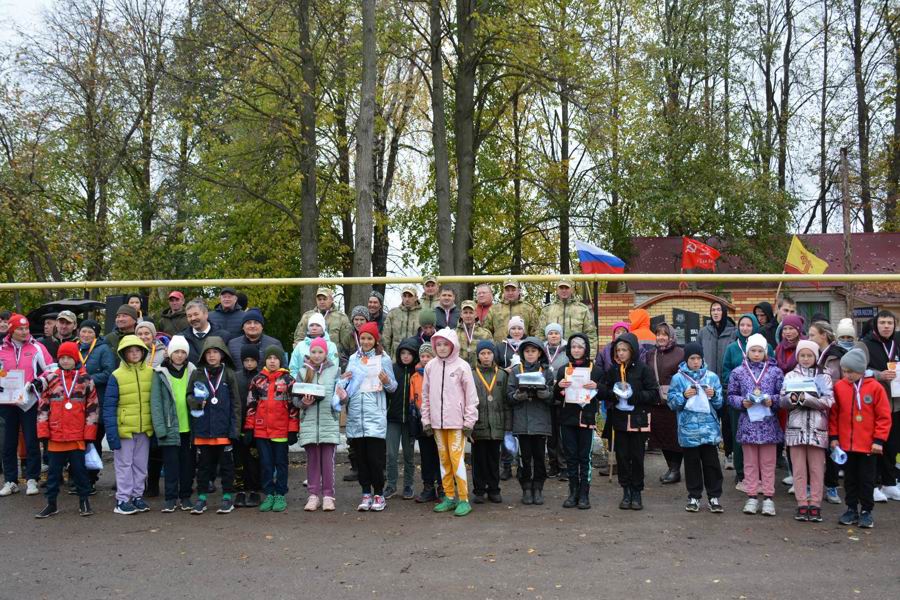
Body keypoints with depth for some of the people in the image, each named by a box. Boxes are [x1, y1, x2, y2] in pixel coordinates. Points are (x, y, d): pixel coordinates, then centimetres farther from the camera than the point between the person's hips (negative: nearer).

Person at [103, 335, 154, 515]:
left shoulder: (150, 373, 2)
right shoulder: (117, 376, -7)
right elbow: (109, 406, -7)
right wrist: (111, 432, -13)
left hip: (145, 428, 3)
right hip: (124, 429, -3)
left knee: (141, 464, 12)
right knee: (124, 465, 5)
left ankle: (137, 495, 24)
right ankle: (122, 499, 13)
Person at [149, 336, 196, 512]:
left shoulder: (192, 372, 7)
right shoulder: (160, 373, 0)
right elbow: (155, 402, -4)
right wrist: (159, 427, -12)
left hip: (188, 427, 2)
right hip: (170, 427, -2)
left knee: (188, 463, 8)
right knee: (171, 463, 0)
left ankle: (185, 496, 19)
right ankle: (171, 498, 9)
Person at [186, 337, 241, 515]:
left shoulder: (229, 374, -1)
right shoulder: (197, 374, 3)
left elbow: (236, 403, -1)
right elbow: (189, 396, 12)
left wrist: (235, 428, -6)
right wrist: (196, 402, -12)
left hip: (224, 429, -2)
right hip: (203, 428, 2)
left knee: (226, 463, 7)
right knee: (204, 463, 10)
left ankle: (227, 497, 16)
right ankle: (202, 497, 20)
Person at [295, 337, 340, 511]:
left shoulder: (334, 370, 5)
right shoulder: (302, 372, 9)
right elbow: (295, 399, 8)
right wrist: (304, 402, -12)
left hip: (329, 421, -1)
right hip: (309, 422, 1)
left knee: (328, 460, 0)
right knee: (312, 460, 6)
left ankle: (328, 495, 7)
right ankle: (313, 495, 13)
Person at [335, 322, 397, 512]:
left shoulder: (383, 359, 4)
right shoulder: (353, 359, 14)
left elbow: (393, 387, 3)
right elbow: (347, 384, 19)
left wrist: (386, 381, -18)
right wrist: (342, 380, -3)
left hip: (375, 415, -4)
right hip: (356, 414, 4)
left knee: (375, 457, -6)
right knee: (360, 456, 5)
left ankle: (378, 494, 5)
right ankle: (366, 494, 13)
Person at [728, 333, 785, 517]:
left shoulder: (775, 371, 1)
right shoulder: (738, 372, 3)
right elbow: (731, 395, 6)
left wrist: (772, 400, -15)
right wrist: (742, 402, -12)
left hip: (768, 423, -1)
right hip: (747, 423, 1)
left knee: (768, 463, 5)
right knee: (750, 463, 8)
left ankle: (768, 498, 12)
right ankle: (752, 497, 15)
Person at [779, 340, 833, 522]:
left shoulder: (824, 376, 6)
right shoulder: (790, 376, 10)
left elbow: (828, 402, -6)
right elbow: (783, 402, 4)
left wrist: (805, 398, -17)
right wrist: (792, 399, -17)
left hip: (817, 427, -1)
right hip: (795, 427, 1)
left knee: (816, 468, 2)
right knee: (798, 468, 4)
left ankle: (815, 504, 9)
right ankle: (802, 504, 10)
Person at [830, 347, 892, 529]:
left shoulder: (875, 387, -9)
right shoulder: (839, 387, -2)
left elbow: (884, 416, -6)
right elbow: (833, 414, 5)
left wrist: (879, 440, -8)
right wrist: (833, 436, 2)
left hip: (868, 445, -3)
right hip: (845, 444, 3)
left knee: (866, 480, 7)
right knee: (849, 479, 12)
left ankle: (866, 511, 18)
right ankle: (851, 510, 23)